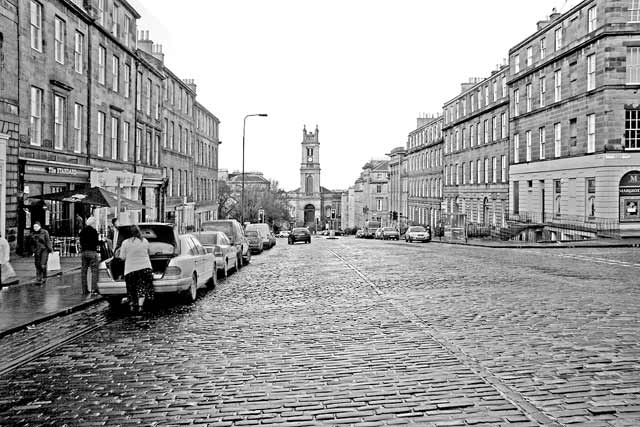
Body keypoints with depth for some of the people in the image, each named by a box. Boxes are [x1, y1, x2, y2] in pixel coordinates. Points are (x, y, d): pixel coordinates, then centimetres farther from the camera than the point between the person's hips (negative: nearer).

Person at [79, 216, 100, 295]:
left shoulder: (82, 231, 13)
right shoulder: (93, 231, -8)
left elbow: (81, 242, 14)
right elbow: (96, 243, -8)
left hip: (84, 252, 7)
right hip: (92, 251, -7)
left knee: (83, 271, 9)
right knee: (94, 270, -5)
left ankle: (84, 290, 12)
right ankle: (94, 289, -12)